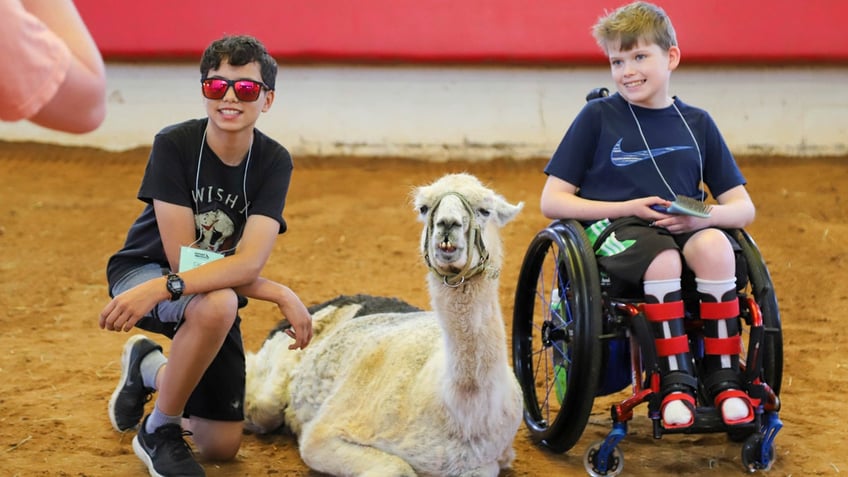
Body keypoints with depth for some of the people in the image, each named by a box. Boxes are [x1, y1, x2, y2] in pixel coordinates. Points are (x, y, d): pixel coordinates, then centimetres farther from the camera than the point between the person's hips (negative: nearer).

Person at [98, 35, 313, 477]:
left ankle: (150, 369, 31)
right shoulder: (174, 144, -23)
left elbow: (249, 262, -30)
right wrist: (280, 294, -28)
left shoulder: (274, 161, -17)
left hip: (218, 289, 4)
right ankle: (158, 432, -16)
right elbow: (181, 256, -25)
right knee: (218, 303, -39)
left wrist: (163, 288, -45)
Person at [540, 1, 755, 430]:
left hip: (682, 227, 3)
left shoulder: (696, 123, 14)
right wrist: (629, 207, -9)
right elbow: (552, 201, 1)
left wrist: (705, 216, -12)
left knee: (715, 246, -32)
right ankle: (675, 380, -24)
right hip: (613, 229, -3)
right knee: (662, 259, -36)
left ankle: (723, 376, -22)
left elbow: (743, 208, 12)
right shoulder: (598, 117, 6)